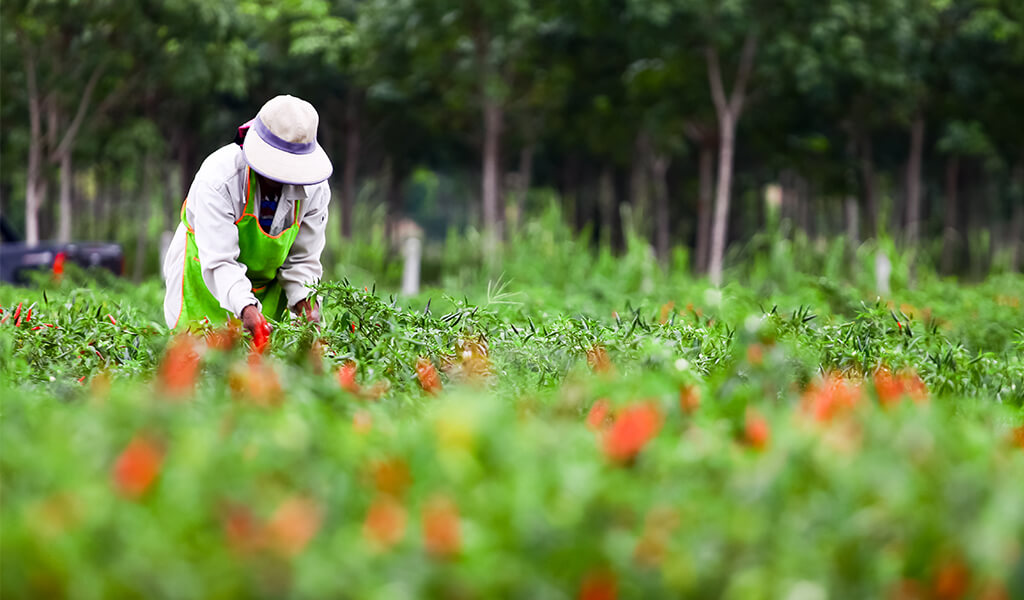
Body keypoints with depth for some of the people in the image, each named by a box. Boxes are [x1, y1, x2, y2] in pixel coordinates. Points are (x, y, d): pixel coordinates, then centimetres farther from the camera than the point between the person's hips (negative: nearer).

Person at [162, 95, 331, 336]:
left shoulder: (315, 189, -17)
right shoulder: (218, 180, -32)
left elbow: (302, 259, -10)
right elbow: (218, 262, -36)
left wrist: (305, 300, -30)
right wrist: (245, 308, -52)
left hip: (265, 286, 4)